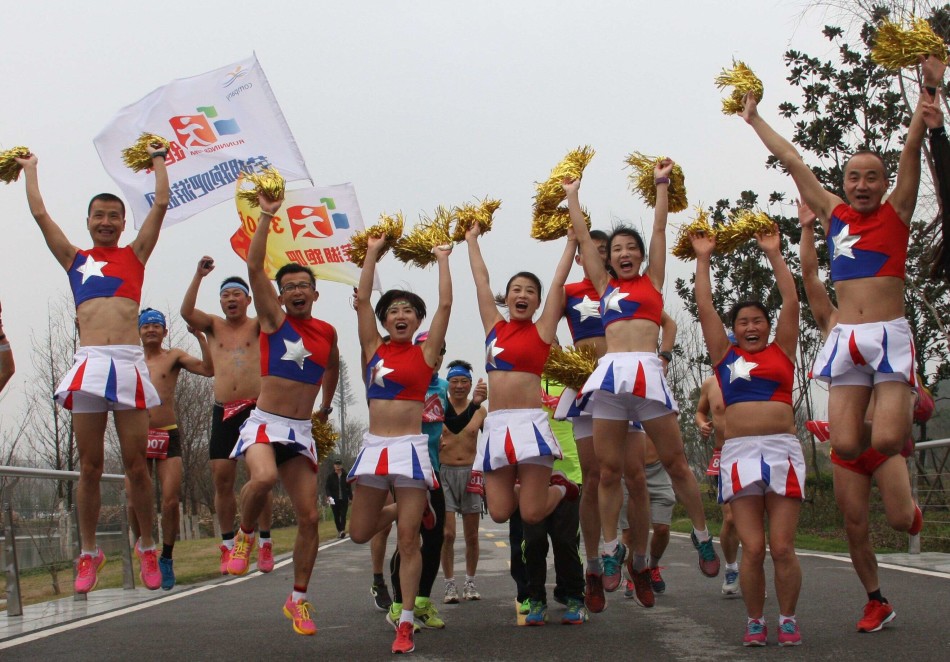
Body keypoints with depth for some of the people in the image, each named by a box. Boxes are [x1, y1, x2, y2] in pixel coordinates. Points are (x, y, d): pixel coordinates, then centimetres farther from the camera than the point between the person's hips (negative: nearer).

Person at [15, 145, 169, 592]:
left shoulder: (135, 255, 15)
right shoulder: (74, 259, 19)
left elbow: (161, 205, 14)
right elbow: (40, 214, 20)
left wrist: (158, 161, 25)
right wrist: (30, 169, 32)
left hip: (129, 363, -1)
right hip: (88, 365, 1)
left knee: (135, 464, -1)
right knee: (90, 466, 2)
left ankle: (148, 549, 11)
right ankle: (89, 553, 11)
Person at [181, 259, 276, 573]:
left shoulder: (257, 326, 9)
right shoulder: (213, 326, 14)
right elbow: (186, 312, -4)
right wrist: (198, 276, -14)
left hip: (255, 407, -2)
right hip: (223, 411, 3)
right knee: (222, 479, 0)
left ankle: (264, 543, 5)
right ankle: (228, 546, 9)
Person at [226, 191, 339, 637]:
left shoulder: (327, 332, 9)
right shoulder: (274, 319, -1)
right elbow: (254, 267, -13)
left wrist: (326, 405, 39)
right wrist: (267, 215, -15)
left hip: (301, 432, 4)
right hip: (264, 423, -4)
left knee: (309, 516, 0)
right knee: (264, 478, -36)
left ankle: (299, 599, 16)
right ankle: (245, 534, -5)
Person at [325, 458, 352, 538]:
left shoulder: (345, 475, 5)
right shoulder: (331, 476, 1)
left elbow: (349, 488, 12)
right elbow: (327, 487, 0)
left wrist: (350, 498, 11)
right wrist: (329, 496, -17)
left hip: (344, 499, 0)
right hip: (334, 500, 0)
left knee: (343, 515, -10)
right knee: (336, 516, 4)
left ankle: (343, 530, -17)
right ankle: (339, 530, 15)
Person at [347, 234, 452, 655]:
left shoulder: (425, 353, 4)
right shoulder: (373, 349, 10)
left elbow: (445, 305, 0)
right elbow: (362, 299, 8)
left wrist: (442, 258, 7)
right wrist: (372, 252, 12)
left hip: (410, 447, -3)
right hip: (373, 446, 3)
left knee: (408, 540, -4)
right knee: (359, 533, 8)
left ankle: (406, 623, 3)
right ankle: (400, 510, 38)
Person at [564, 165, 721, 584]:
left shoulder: (652, 281, 17)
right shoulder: (605, 285, 20)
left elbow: (659, 230, 18)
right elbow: (583, 237, 24)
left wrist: (661, 184, 22)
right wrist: (572, 195, 31)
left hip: (648, 372, -2)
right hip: (610, 373, 2)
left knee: (675, 463, -1)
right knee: (609, 469, 0)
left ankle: (702, 536, 15)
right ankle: (611, 550, 10)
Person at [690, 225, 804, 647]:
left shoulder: (781, 352, 13)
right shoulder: (725, 356, 14)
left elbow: (791, 303, 8)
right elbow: (704, 307, 12)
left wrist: (774, 254, 11)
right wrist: (703, 258, 15)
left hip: (783, 450, 0)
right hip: (739, 452, 0)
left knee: (782, 548, -4)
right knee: (752, 549, -5)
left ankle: (787, 618, 13)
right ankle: (755, 620, 13)